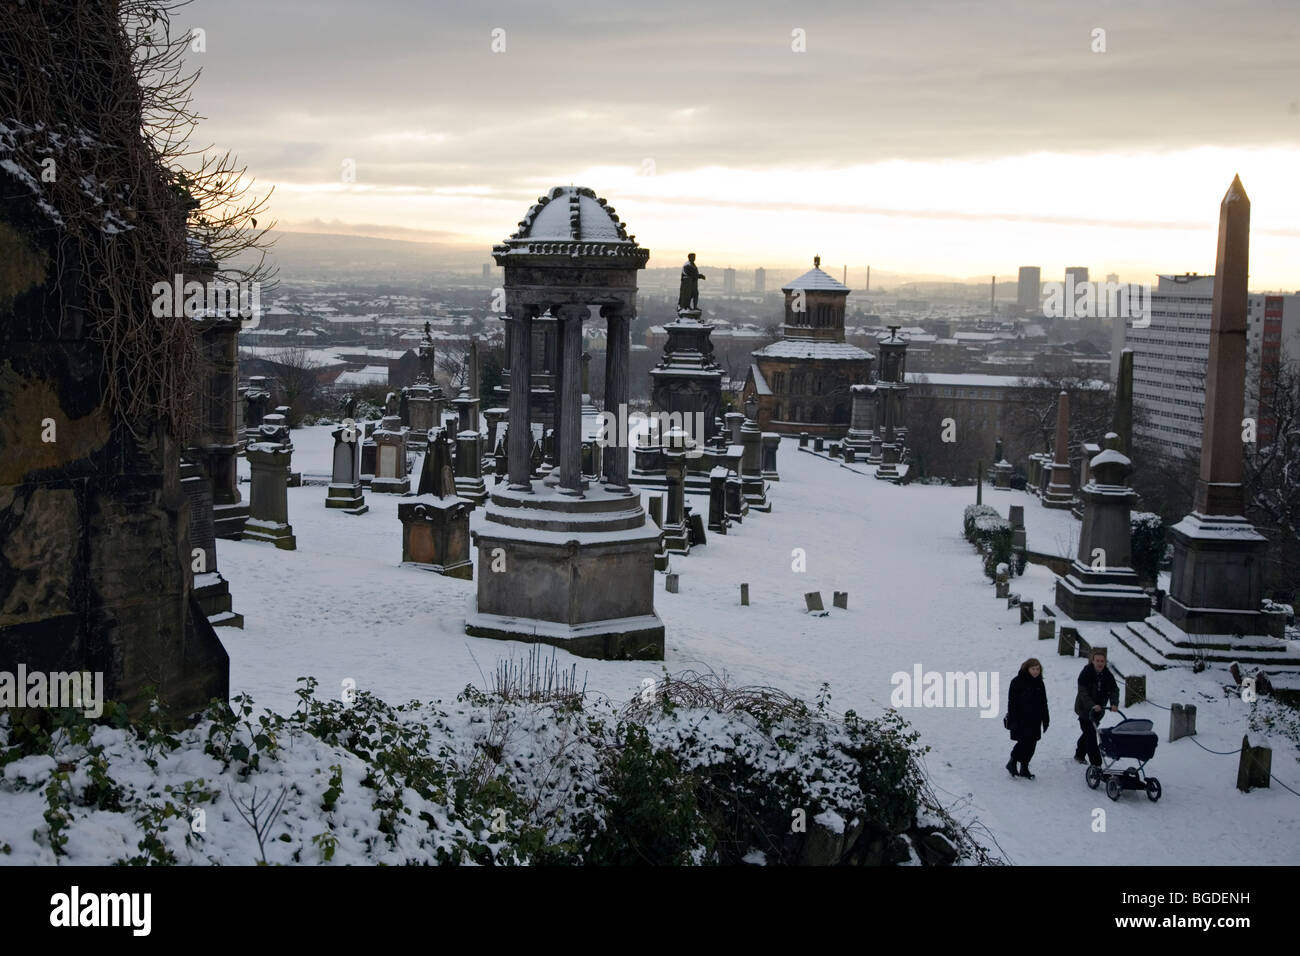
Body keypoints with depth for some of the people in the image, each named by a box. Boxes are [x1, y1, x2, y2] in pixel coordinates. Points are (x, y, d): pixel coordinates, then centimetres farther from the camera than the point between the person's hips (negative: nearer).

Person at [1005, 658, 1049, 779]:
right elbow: (1012, 702, -10)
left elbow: (1043, 703, 16)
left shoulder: (1040, 684, 9)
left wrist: (1045, 720, 13)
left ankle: (1024, 768, 16)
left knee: (1031, 744, 4)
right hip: (1020, 721, -5)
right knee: (1024, 742, -11)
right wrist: (1013, 721, -14)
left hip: (1034, 721, 5)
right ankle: (1012, 763, 8)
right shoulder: (1017, 682, -9)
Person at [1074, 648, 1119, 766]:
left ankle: (1079, 755, 41)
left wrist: (1114, 704, -31)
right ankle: (1096, 763, -10)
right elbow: (1083, 693, -27)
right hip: (1085, 709, -6)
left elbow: (1114, 690, -11)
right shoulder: (1085, 674, -19)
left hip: (1099, 709, 6)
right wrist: (1092, 705, -42)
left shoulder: (1108, 675, -3)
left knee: (1088, 733, 21)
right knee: (1091, 735, -11)